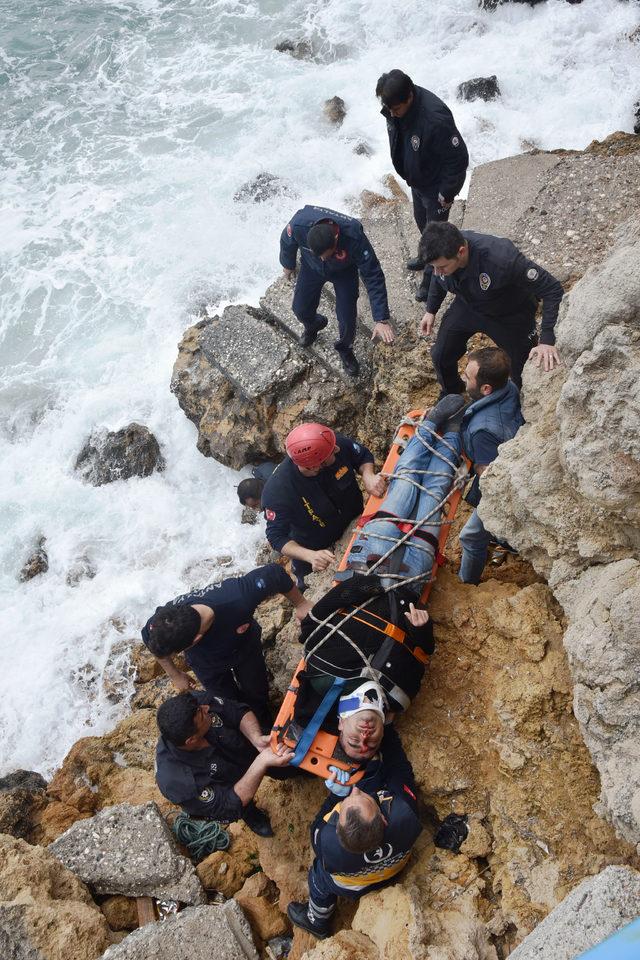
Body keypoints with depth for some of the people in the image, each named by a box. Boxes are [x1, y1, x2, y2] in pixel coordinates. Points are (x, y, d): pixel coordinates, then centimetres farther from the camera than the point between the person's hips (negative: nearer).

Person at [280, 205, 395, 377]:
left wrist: (381, 319, -39)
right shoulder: (299, 225, -39)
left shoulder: (354, 238, -44)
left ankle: (345, 348, 33)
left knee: (347, 319, -2)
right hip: (311, 268, 2)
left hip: (344, 271, -2)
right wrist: (288, 264, 7)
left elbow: (373, 278, -37)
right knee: (300, 308, 13)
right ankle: (313, 326, 51)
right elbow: (287, 242, -13)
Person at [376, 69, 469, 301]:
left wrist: (447, 193, -20)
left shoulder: (435, 118, -40)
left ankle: (432, 277, 32)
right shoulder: (394, 105, -16)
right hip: (416, 180, 7)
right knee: (422, 222, 29)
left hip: (436, 186, -7)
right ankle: (427, 256, 56)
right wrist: (408, 175, 14)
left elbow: (458, 159, -29)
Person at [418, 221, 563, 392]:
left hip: (509, 316, -4)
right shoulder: (441, 251, -27)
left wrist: (547, 340, -42)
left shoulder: (501, 259, -44)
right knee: (440, 356, 10)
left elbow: (553, 289, -36)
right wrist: (431, 310, 8)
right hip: (467, 307, 4)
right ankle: (451, 393, 42)